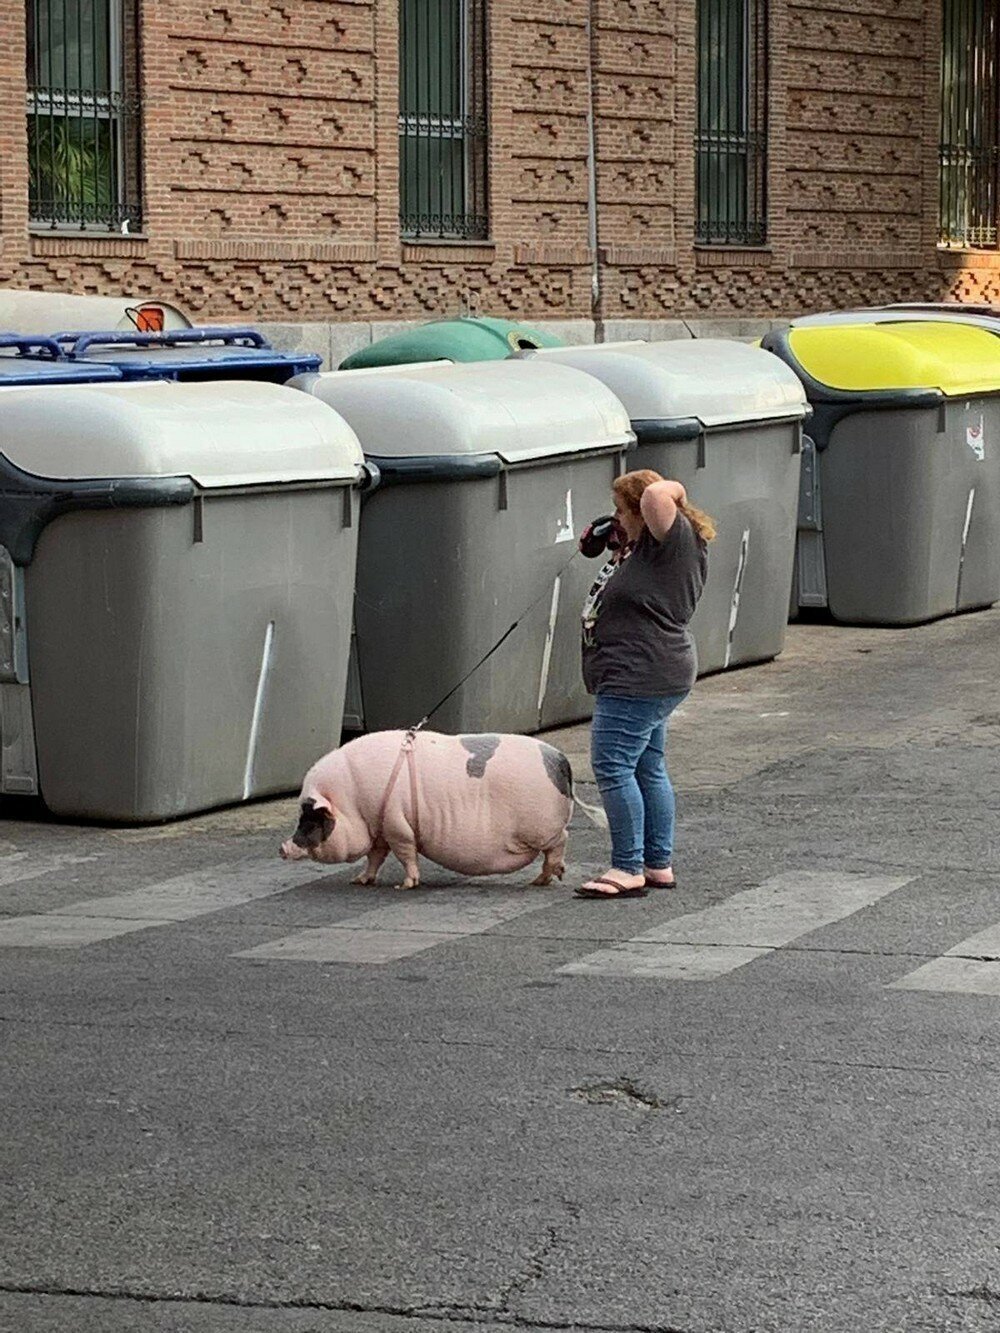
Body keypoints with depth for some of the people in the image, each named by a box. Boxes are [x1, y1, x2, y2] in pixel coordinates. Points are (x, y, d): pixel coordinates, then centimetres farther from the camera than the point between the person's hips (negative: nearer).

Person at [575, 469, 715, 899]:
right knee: (648, 769, 15)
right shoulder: (650, 546, 15)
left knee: (613, 767, -11)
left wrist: (674, 490, -11)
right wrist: (619, 548, 17)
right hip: (651, 680, 11)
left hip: (639, 681, -11)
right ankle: (659, 865, 22)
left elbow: (655, 496, -32)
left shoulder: (676, 540, -15)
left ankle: (628, 870, -9)